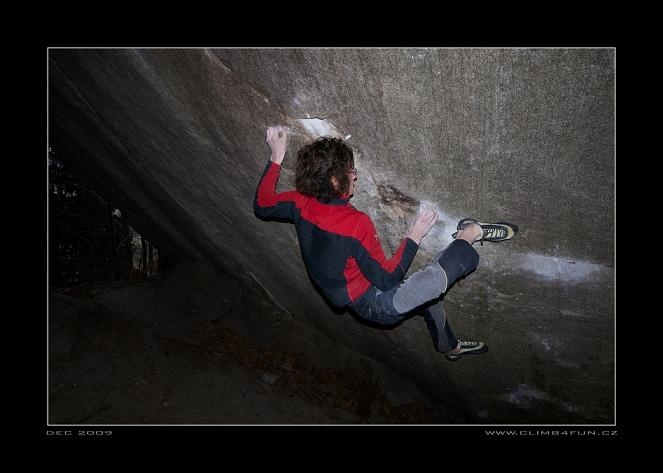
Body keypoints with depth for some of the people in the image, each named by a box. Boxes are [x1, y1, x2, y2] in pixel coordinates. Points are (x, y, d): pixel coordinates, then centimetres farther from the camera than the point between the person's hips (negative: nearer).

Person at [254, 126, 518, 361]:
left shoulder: (301, 203, -12)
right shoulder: (356, 223, -33)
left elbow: (262, 206, 8)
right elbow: (386, 279, -26)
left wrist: (276, 157, 7)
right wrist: (414, 236, -20)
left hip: (356, 299, 9)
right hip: (376, 305, -9)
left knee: (429, 297, 31)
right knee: (464, 258, -21)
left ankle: (451, 347, 55)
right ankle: (471, 232, 13)